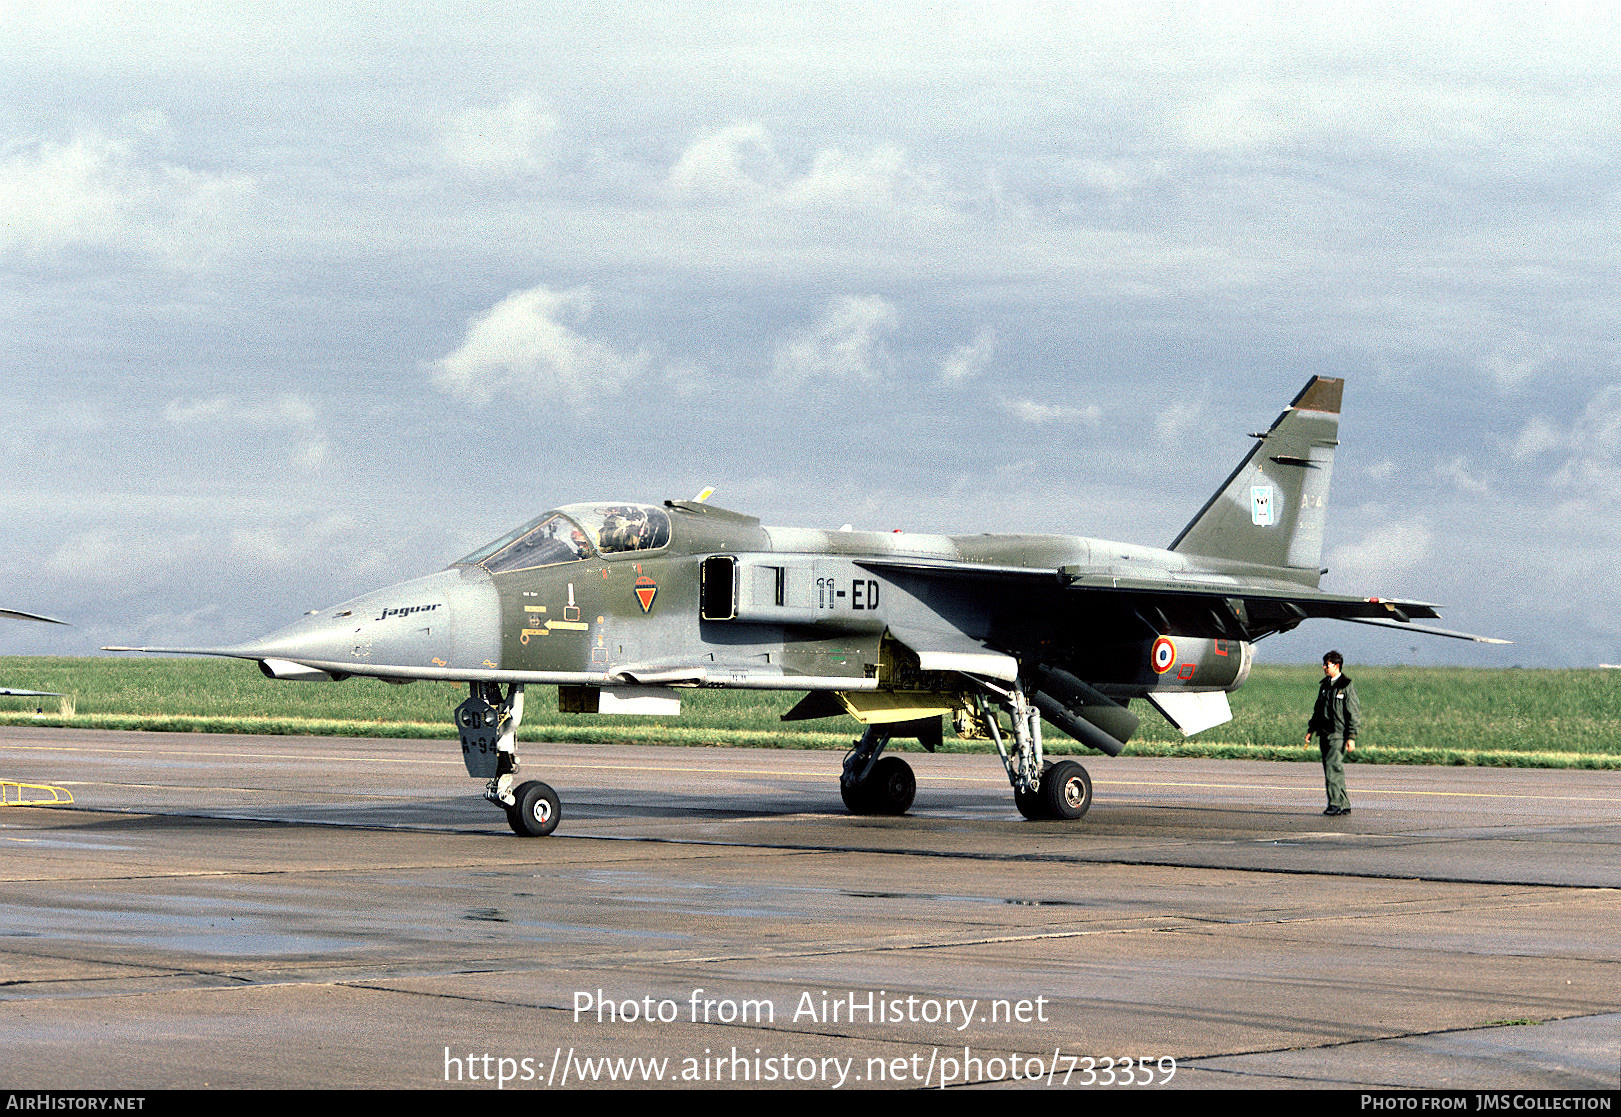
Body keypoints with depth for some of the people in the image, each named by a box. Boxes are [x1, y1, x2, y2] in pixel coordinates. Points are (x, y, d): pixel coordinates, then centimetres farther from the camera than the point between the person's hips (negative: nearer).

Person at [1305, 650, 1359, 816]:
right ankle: (1344, 805, 14)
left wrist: (1351, 738, -14)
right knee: (1331, 769, 8)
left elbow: (1353, 714, -8)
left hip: (1339, 735, -8)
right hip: (1325, 734, 8)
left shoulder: (1346, 687, -6)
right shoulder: (1324, 686, 16)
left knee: (1332, 766, -18)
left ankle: (1335, 803, -18)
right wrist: (1310, 731, 16)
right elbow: (1317, 711, 24)